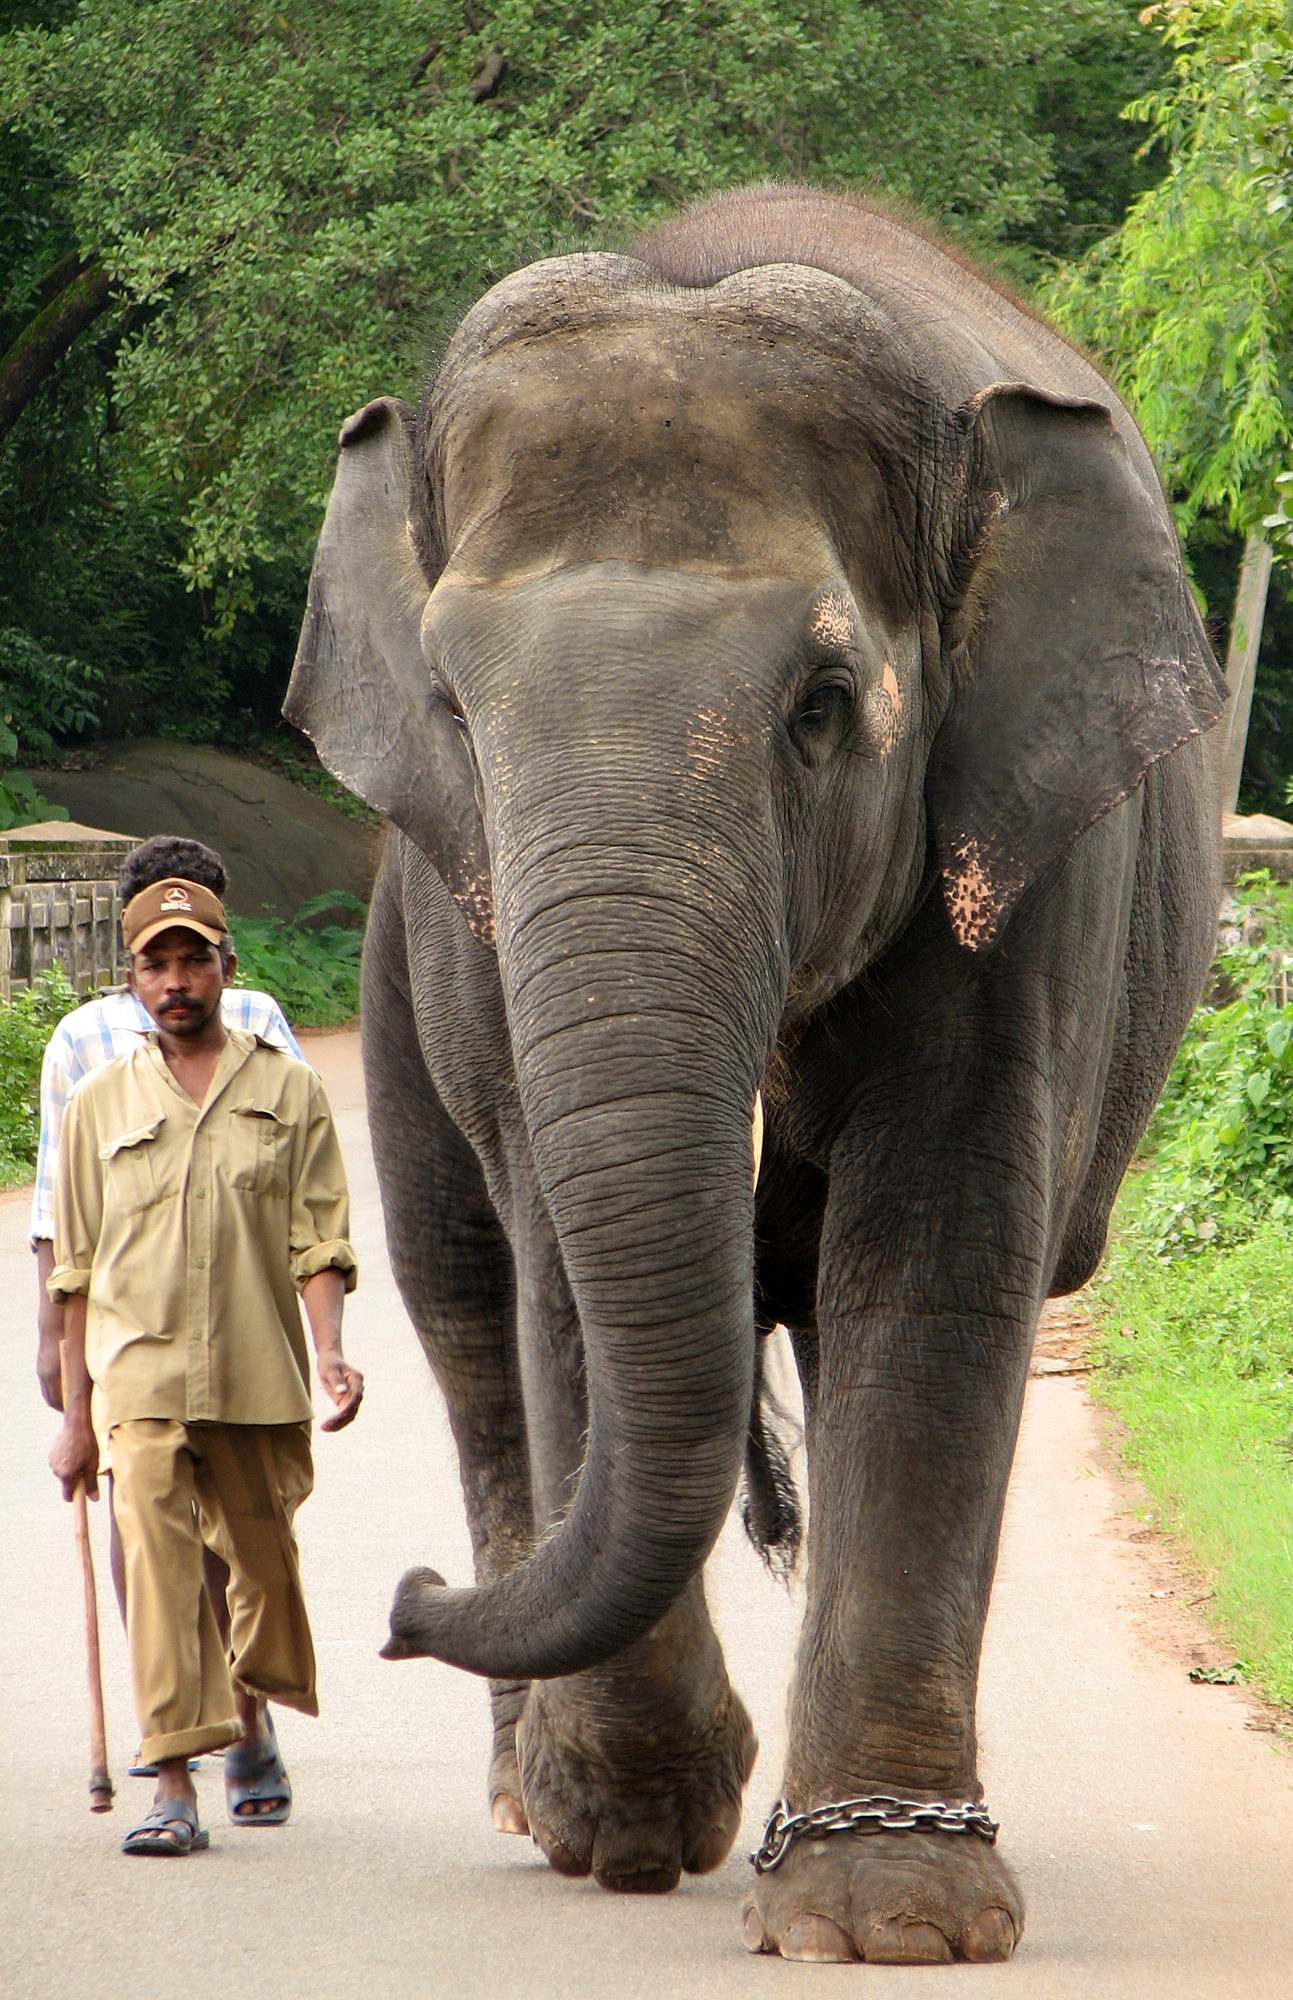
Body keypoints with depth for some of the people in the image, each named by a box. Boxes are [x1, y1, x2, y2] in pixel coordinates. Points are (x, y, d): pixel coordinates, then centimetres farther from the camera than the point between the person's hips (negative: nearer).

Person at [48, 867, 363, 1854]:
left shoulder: (288, 1090, 7)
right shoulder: (100, 1103, 9)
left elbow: (319, 1237, 3)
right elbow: (77, 1270, 11)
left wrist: (330, 1348, -13)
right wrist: (74, 1411, 9)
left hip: (260, 1373, 1)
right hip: (141, 1366, -1)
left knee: (263, 1559, 12)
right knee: (156, 1556, -15)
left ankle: (254, 1725, 40)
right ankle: (175, 1788, -19)